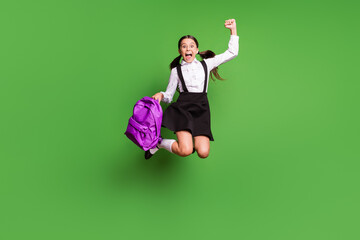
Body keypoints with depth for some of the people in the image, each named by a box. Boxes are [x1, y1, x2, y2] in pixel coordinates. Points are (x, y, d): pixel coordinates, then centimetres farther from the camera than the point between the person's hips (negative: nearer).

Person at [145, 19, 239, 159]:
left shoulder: (206, 64, 18)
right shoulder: (176, 70, 14)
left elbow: (232, 53, 20)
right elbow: (169, 96, 13)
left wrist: (233, 30, 15)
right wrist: (161, 95, -10)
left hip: (201, 109, 2)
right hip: (183, 107, -2)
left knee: (203, 153, -16)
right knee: (185, 151, -22)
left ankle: (190, 142, 15)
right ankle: (159, 143, 5)